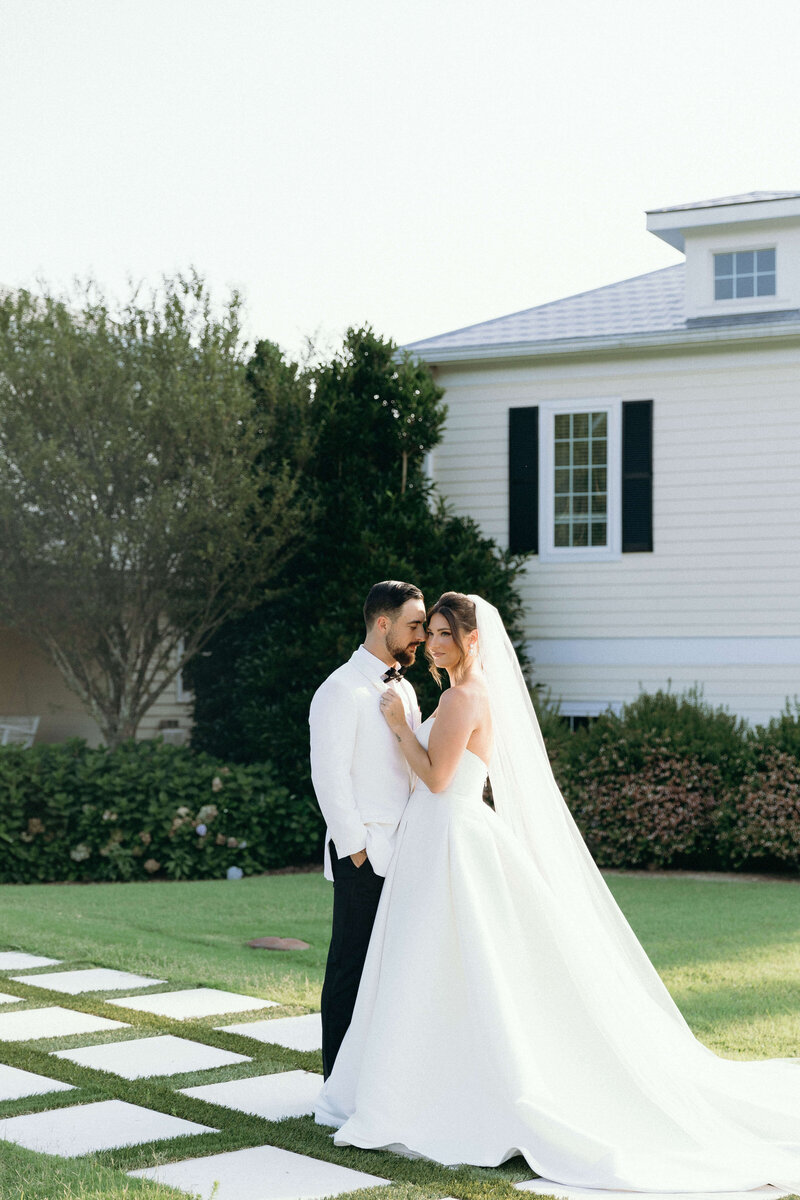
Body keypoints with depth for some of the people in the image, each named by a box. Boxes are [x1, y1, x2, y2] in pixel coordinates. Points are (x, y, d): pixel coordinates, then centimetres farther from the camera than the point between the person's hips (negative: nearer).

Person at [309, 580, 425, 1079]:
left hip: (406, 851, 8)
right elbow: (330, 777, -14)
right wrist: (355, 849, -15)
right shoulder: (341, 691, -10)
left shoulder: (403, 689, 17)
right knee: (353, 968, -1)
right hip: (366, 855, -8)